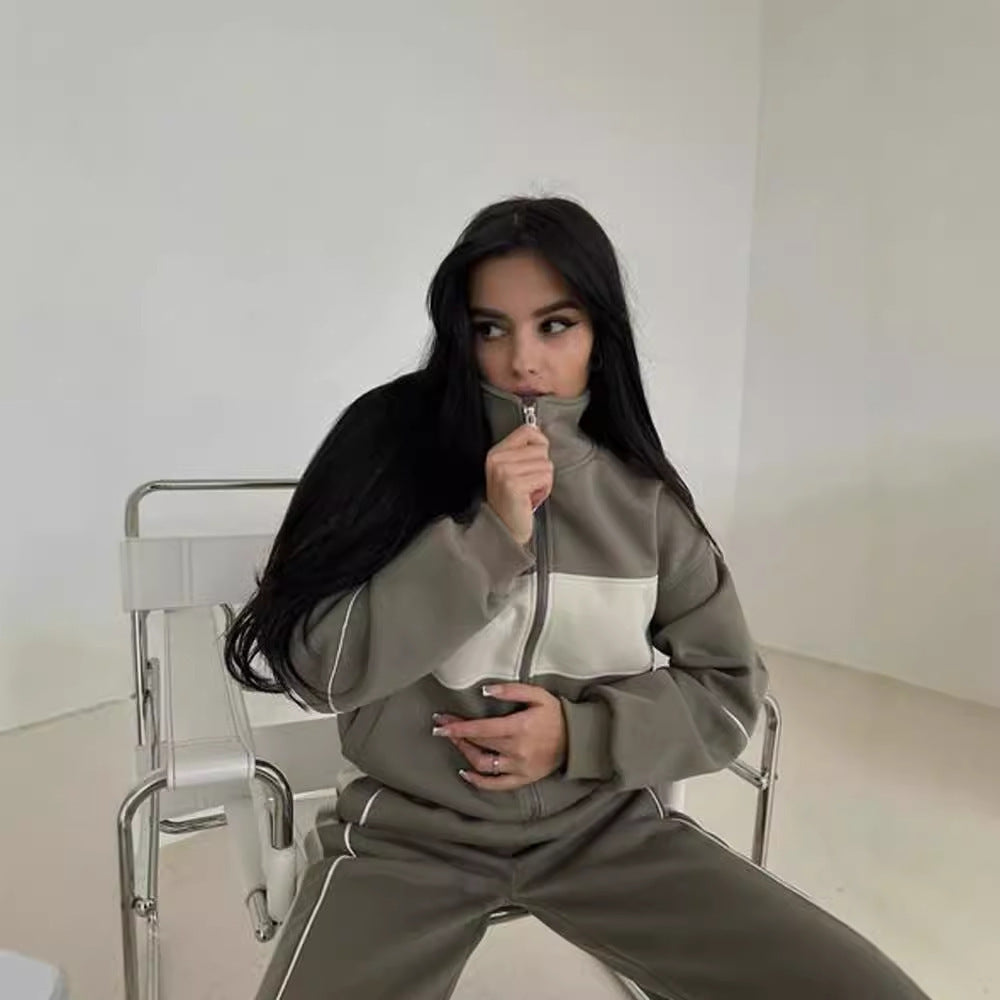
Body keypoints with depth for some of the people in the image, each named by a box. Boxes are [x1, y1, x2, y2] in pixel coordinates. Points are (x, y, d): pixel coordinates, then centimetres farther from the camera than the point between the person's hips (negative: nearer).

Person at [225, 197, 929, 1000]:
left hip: (605, 825, 2)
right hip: (409, 828, -1)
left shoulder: (643, 494, -3)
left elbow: (727, 691, 3)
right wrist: (489, 533, -23)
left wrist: (579, 734, -13)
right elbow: (311, 661, -14)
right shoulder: (391, 439, -9)